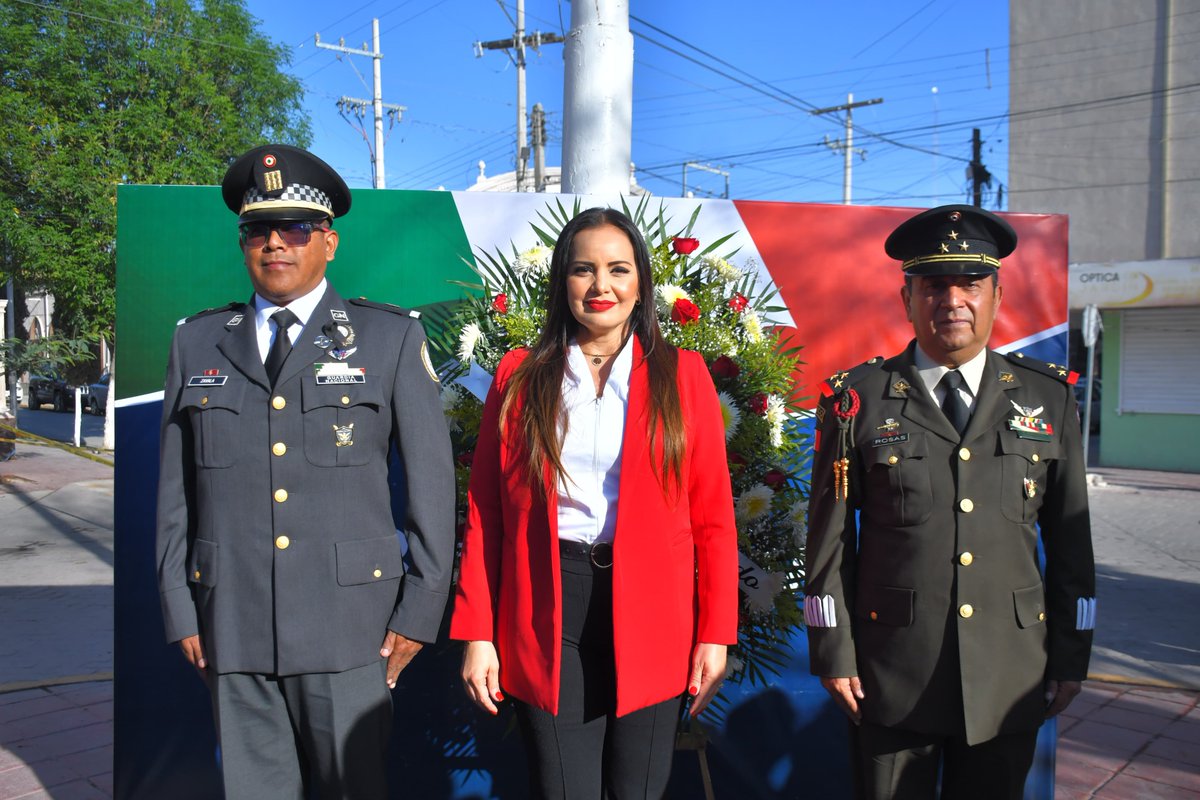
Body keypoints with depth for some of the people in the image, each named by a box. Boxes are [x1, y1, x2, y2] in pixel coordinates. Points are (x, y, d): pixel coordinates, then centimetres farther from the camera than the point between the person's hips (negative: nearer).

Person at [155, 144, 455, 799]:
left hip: (348, 624, -2)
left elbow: (431, 479, 1)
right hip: (233, 628, 3)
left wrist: (420, 611, -3)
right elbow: (175, 488, 11)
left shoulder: (389, 338, 3)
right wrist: (180, 611, 6)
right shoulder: (197, 342, 10)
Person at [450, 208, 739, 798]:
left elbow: (713, 517, 2)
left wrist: (715, 634, -3)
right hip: (546, 618, 0)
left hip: (651, 616, 0)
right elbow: (485, 513, 4)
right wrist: (477, 634, 0)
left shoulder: (681, 375, 3)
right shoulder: (520, 377, 5)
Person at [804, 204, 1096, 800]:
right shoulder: (858, 400, -3)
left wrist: (1071, 658, 6)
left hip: (1012, 677, 2)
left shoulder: (1049, 397, 4)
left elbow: (1071, 539, 7)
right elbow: (829, 537, -2)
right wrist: (834, 654, -4)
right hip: (891, 673, -2)